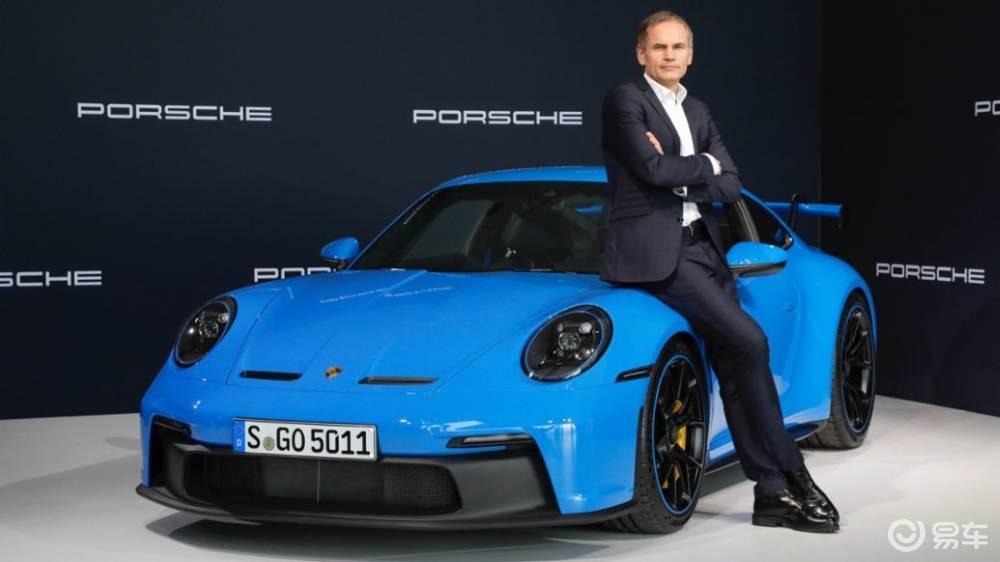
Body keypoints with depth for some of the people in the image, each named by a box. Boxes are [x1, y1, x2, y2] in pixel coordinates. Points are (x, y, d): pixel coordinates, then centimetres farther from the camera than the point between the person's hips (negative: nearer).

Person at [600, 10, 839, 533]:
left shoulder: (698, 112, 19)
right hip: (653, 252, -8)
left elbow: (730, 186, 8)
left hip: (702, 246, 8)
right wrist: (704, 165, -3)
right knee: (748, 341, -18)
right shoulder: (625, 101, -4)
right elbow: (653, 169, -18)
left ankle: (771, 493, 5)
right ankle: (792, 477, -9)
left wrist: (678, 173, -8)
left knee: (734, 364, 2)